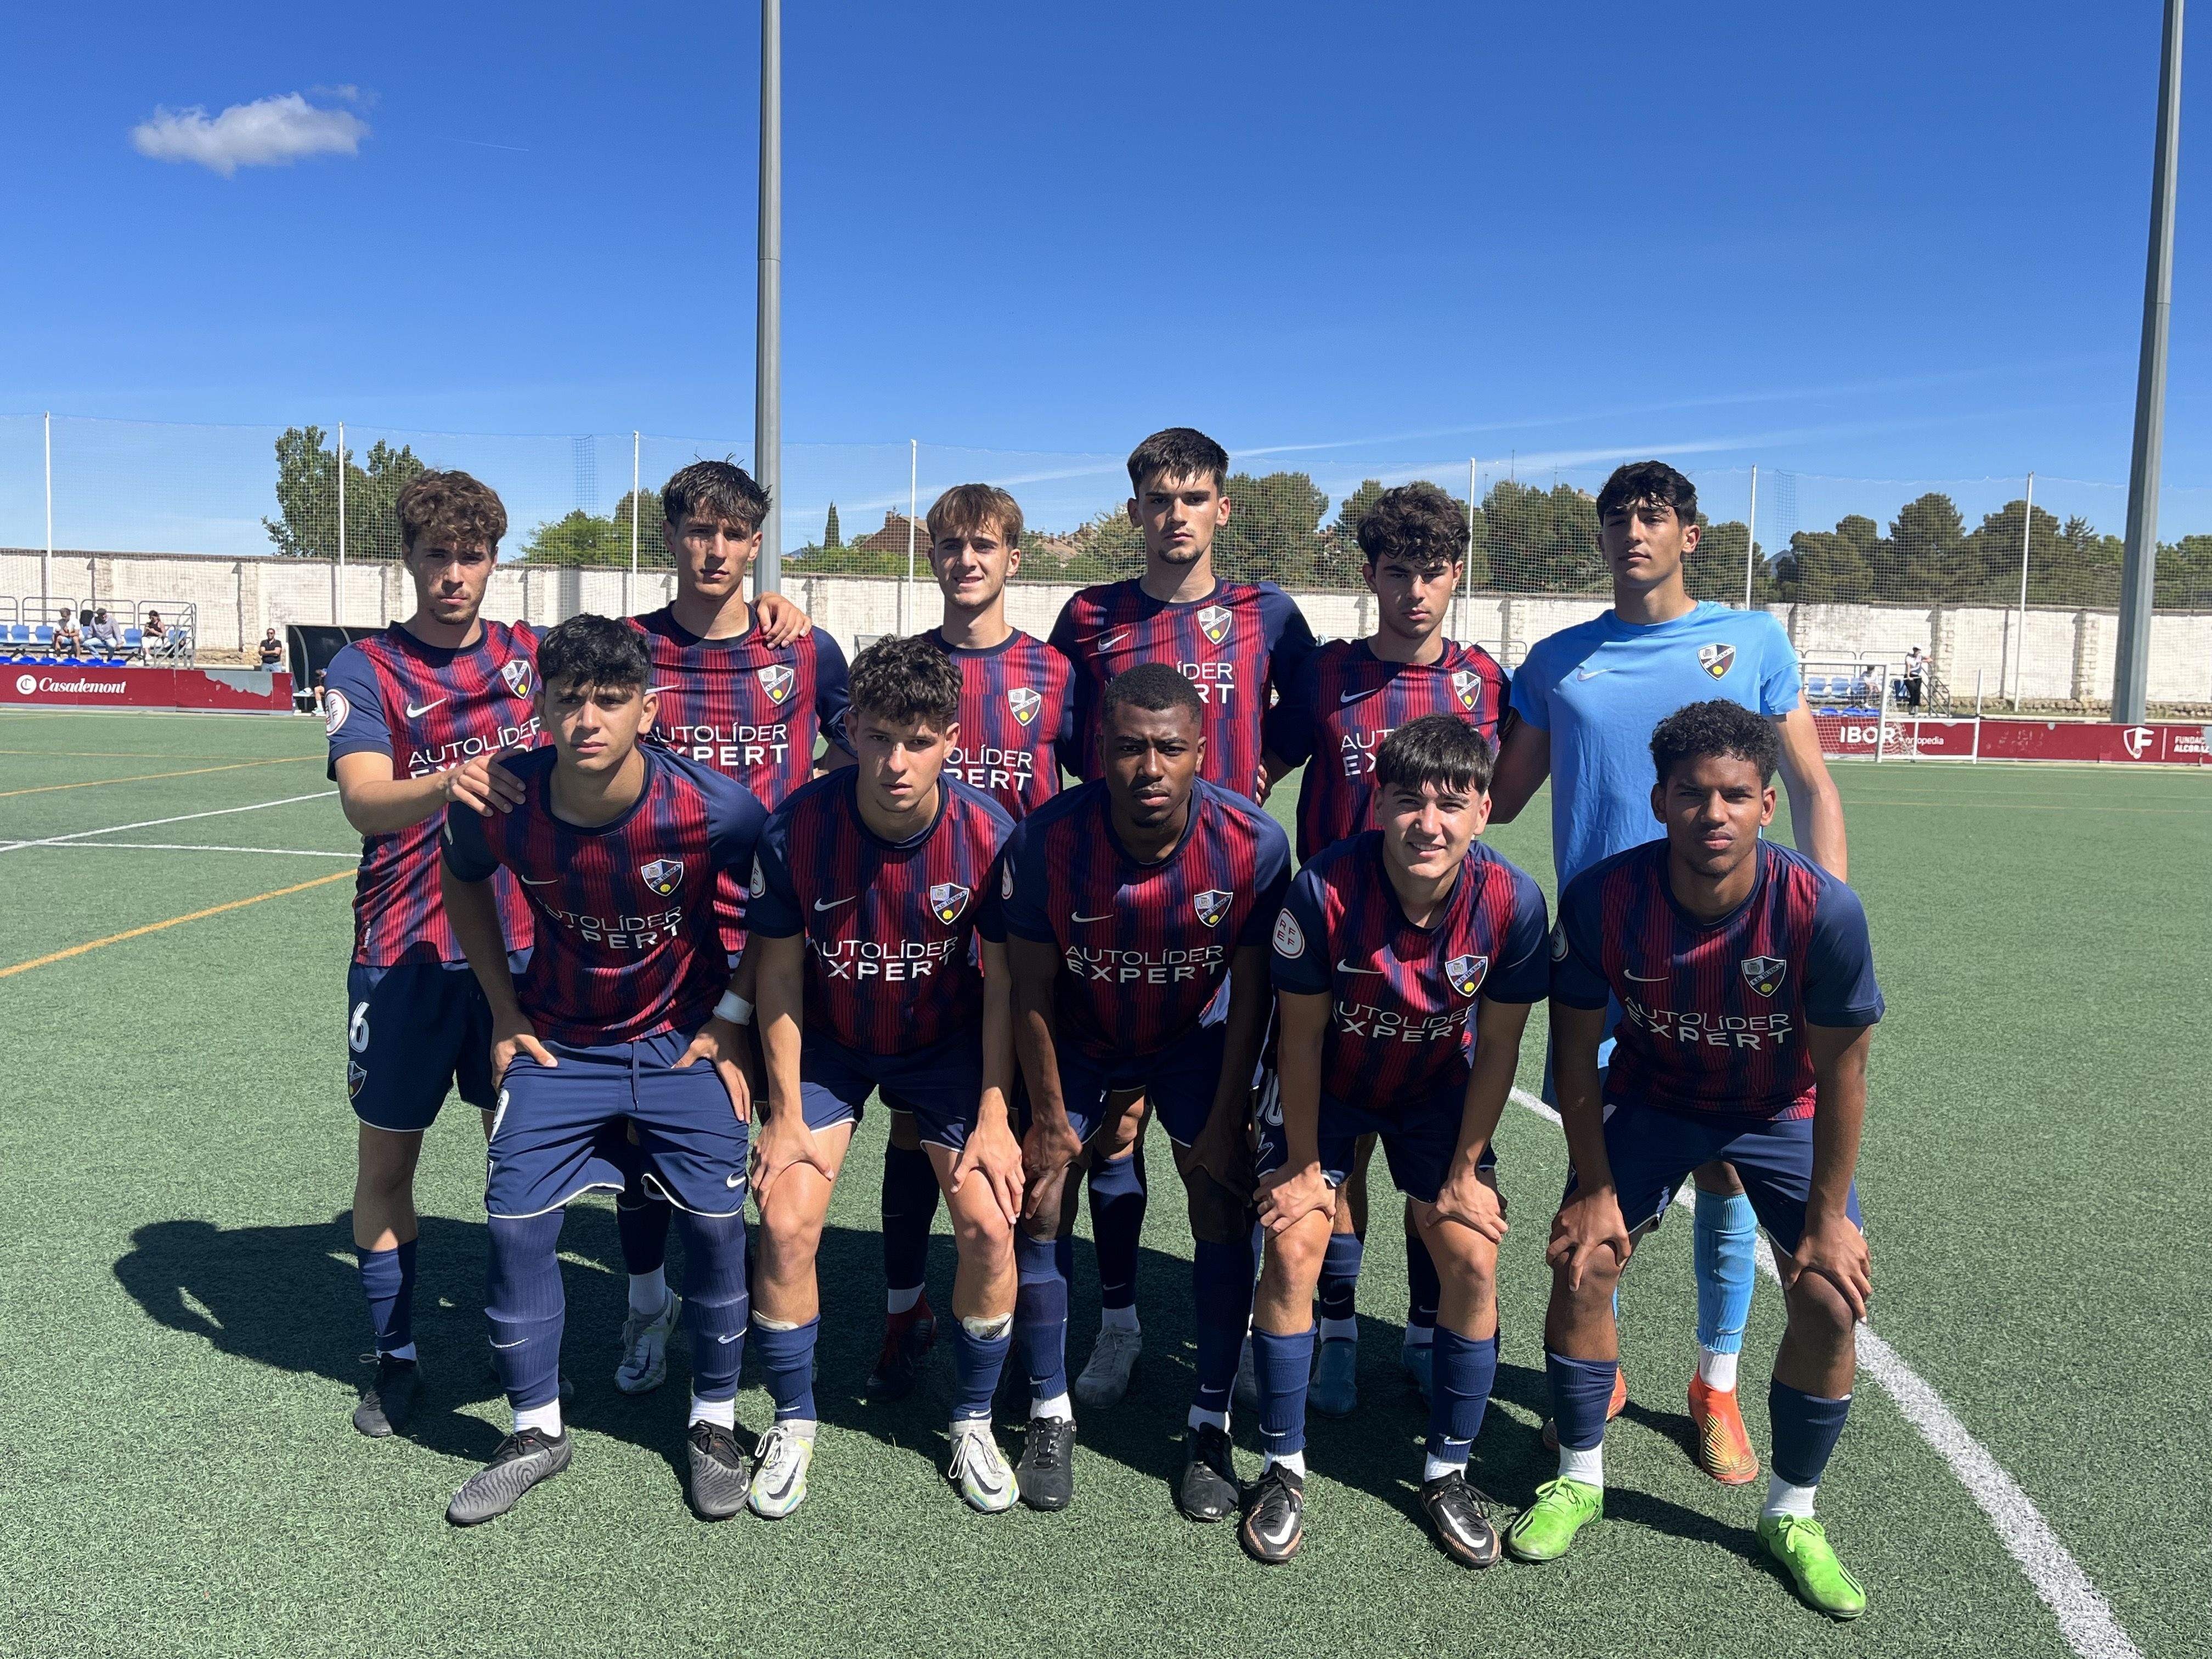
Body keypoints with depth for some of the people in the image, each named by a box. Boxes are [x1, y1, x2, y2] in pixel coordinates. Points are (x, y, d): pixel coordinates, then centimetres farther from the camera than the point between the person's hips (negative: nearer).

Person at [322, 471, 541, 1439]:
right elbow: (363, 803, -20)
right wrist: (448, 785, -39)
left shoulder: (532, 656, 5)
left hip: (521, 946, 2)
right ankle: (396, 1360, 25)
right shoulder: (366, 671, -5)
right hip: (405, 956, -2)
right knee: (385, 1160, 7)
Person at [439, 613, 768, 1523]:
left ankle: (714, 1422, 20)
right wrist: (505, 1012, 3)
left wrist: (732, 1017, -6)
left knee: (716, 1219, -4)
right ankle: (537, 1430, 22)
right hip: (559, 1037, 2)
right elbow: (462, 882, 5)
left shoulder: (715, 807, -26)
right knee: (515, 1223, 0)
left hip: (683, 1036, -2)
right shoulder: (499, 803, -20)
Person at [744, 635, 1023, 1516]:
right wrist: (786, 1112, -10)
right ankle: (793, 1425, 14)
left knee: (989, 1225, -11)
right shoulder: (798, 826, -23)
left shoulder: (987, 832, -23)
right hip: (829, 1044, 0)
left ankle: (973, 1425, 14)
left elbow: (1002, 982, -11)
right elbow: (780, 974, -11)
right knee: (785, 1224, -12)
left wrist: (995, 1116, -11)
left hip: (947, 1042, 0)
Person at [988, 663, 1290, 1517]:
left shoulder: (1253, 843, -27)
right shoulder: (1047, 838, -29)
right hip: (1078, 1039, 0)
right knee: (1037, 1208, -7)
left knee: (1226, 1208, -7)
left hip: (1195, 1039, 0)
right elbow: (1031, 989, -15)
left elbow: (1250, 994, -14)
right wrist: (1050, 1118, -10)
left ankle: (1210, 1427, 10)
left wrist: (1225, 1119, -11)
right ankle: (1050, 1416, 13)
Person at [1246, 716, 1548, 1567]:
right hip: (1326, 1085, -1)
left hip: (1437, 1090, 2)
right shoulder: (1324, 890, -31)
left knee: (1473, 1260, -8)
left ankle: (1448, 1471, 14)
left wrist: (1464, 1173, -6)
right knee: (1292, 1251, -13)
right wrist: (1303, 1163, -10)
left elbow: (1498, 1046, -12)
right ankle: (1283, 1468, 8)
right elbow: (1302, 1035, -17)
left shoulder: (1512, 902, -26)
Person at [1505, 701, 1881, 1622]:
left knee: (1830, 1300, -10)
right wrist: (1596, 1189, -9)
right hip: (1651, 1097, 1)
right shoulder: (1600, 897, -28)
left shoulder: (1822, 910, -31)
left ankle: (1793, 1515, 16)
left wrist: (1827, 1217, -12)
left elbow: (1841, 1071, -17)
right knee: (1581, 1262, -10)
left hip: (1782, 1112, 0)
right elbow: (1577, 1047, -13)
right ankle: (1579, 1478, 15)